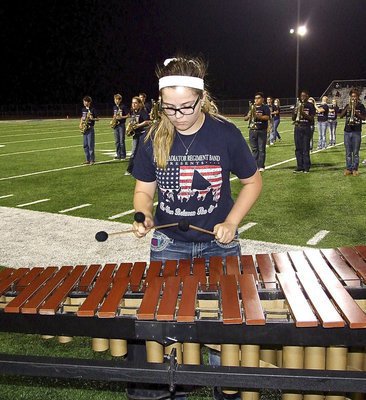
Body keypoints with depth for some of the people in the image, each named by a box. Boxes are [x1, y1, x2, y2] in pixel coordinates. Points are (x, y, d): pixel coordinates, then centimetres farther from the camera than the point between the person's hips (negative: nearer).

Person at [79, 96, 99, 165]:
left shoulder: (92, 109, -5)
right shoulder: (83, 109, 13)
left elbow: (97, 119, -5)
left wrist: (92, 118, -22)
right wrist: (80, 124, 6)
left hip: (90, 128, -6)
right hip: (84, 128, 7)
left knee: (91, 145, -7)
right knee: (85, 145, 8)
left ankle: (92, 160, -2)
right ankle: (87, 159, 15)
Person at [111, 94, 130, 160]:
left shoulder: (123, 107, -6)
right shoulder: (114, 107, 13)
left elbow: (128, 115, -7)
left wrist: (121, 117, -19)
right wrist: (112, 121, 6)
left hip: (121, 124, -6)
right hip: (116, 125, 6)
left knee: (122, 141, -6)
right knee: (117, 141, 7)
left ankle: (123, 155, 0)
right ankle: (118, 155, 13)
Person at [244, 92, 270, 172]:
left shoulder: (265, 107, 2)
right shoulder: (251, 107, 15)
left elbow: (267, 117, -13)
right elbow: (245, 118, 12)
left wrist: (257, 116, -23)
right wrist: (248, 116, -10)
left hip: (262, 131, -4)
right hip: (252, 131, 4)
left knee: (261, 149, -3)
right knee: (254, 149, 6)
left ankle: (261, 166, -1)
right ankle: (255, 165, 12)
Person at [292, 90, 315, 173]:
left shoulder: (310, 105, 2)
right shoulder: (297, 105, 13)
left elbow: (311, 118, -5)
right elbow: (293, 119, 11)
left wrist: (304, 113, -18)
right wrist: (295, 112, -8)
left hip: (306, 128, -4)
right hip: (297, 128, 4)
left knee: (306, 149, -4)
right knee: (298, 149, 3)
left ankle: (306, 167, 0)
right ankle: (300, 167, 9)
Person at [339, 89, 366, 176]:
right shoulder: (347, 106, 11)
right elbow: (340, 116, 2)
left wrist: (356, 112, -17)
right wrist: (347, 109, -11)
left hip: (356, 132, -3)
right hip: (347, 131, 3)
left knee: (355, 152, 0)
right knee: (348, 152, 6)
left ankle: (355, 169, 6)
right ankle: (348, 169, 11)